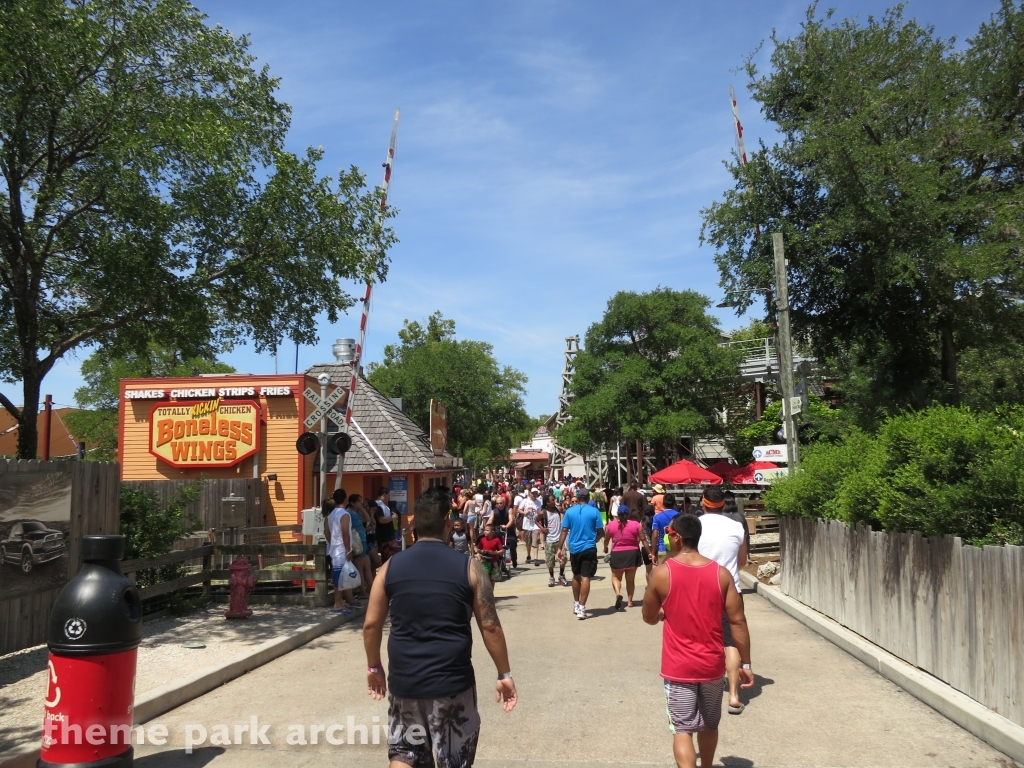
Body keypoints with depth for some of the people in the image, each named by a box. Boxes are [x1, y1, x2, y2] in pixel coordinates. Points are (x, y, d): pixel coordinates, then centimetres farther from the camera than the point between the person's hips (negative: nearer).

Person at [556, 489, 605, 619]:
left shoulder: (569, 511, 0)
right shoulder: (594, 511, -5)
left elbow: (564, 531, -2)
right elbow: (600, 532, -4)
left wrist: (560, 548, 2)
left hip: (574, 548, 3)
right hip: (589, 548, -3)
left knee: (576, 576, 18)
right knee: (585, 577, -3)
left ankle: (576, 605, 28)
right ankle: (581, 608, -7)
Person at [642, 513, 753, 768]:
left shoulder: (663, 572, -12)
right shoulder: (721, 573, -6)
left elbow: (649, 617, 1)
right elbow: (737, 621, -5)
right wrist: (746, 664, 4)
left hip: (678, 667, -3)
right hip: (712, 664, 4)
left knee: (682, 729, 1)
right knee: (709, 725, 22)